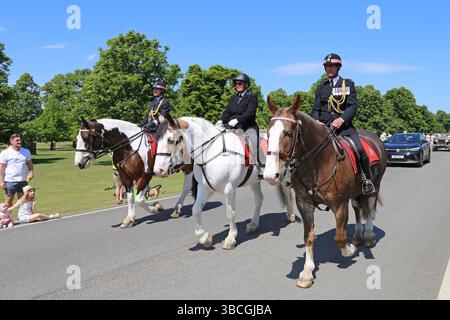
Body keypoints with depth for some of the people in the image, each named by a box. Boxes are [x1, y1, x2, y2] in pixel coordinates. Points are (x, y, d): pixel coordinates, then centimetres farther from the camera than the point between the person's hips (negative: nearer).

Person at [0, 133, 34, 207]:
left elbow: (29, 163, 17)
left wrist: (31, 172, -2)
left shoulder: (26, 152, 6)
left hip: (23, 180, 4)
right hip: (10, 181, -4)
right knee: (9, 199, 7)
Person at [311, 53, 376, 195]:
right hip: (324, 126, 3)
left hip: (344, 125, -3)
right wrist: (316, 121, -7)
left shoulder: (348, 84, 9)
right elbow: (316, 108, 15)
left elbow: (353, 106, -2)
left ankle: (367, 179, -3)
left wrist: (341, 119, -20)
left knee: (359, 149, -22)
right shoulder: (321, 87, 17)